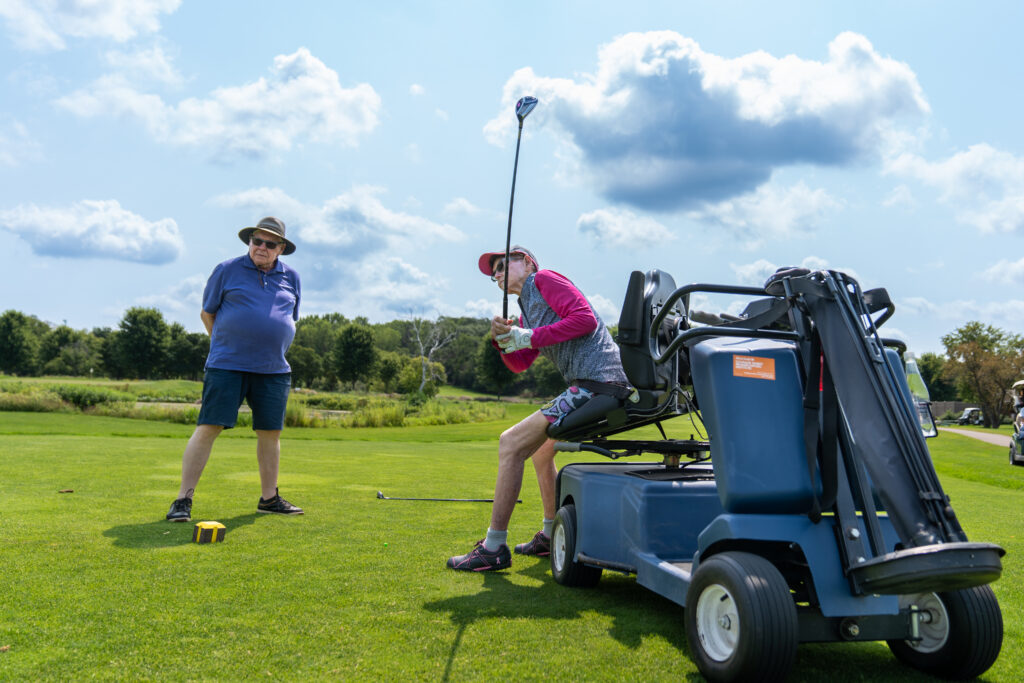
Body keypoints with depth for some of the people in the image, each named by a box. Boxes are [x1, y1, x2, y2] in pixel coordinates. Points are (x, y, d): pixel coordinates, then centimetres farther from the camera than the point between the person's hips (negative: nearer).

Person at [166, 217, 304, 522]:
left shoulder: (291, 278, 11)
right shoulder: (227, 270, 1)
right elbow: (207, 313, 9)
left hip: (273, 370, 4)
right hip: (227, 367, -3)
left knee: (270, 432, 7)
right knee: (208, 428, -8)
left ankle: (269, 498, 20)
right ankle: (183, 499, -1)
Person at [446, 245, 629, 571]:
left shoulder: (544, 279, 0)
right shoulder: (527, 311, 27)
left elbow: (585, 319, -14)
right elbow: (519, 364, 17)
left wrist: (529, 337, -12)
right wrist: (504, 339, -2)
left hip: (597, 381, -11)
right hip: (586, 386, 11)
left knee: (511, 444, -11)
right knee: (540, 448, 28)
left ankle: (494, 549, -5)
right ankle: (551, 537, 37)